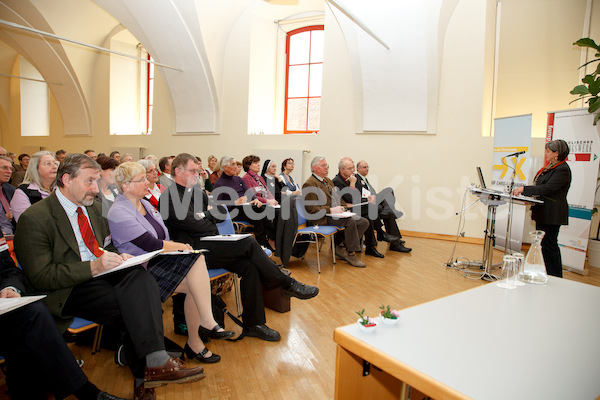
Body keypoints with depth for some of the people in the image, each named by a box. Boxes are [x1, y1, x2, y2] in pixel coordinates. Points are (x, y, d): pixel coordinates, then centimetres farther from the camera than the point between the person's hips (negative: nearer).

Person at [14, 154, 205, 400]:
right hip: (67, 290, -6)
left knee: (139, 276, -27)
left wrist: (117, 257, -1)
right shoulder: (34, 219, -9)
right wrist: (92, 267, -25)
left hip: (100, 274, 6)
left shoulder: (94, 207, 13)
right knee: (134, 305, -31)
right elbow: (41, 277, -13)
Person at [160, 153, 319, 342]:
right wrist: (209, 217, 3)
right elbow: (194, 224, -16)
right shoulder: (169, 197, -7)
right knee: (249, 243, -23)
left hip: (210, 245, 8)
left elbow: (221, 212, 16)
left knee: (249, 266, -17)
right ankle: (287, 284, -9)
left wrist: (203, 215, -2)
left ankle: (253, 324, -8)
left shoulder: (197, 192, 19)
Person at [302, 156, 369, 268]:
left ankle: (341, 248, -3)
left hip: (336, 212, 10)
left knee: (364, 222, -4)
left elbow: (337, 197, 26)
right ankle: (351, 254, -14)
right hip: (323, 218, -9)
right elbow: (311, 209, -16)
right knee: (350, 221, -31)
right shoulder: (309, 184, -9)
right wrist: (331, 210, -23)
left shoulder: (327, 180, 21)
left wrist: (344, 207, 5)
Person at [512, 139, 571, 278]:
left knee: (549, 245, -4)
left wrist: (524, 189, -22)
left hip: (552, 214, -10)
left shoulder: (562, 169, -16)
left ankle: (555, 278, 7)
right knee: (543, 243, 16)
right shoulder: (551, 167, 15)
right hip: (543, 213, 10)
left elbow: (547, 189, -24)